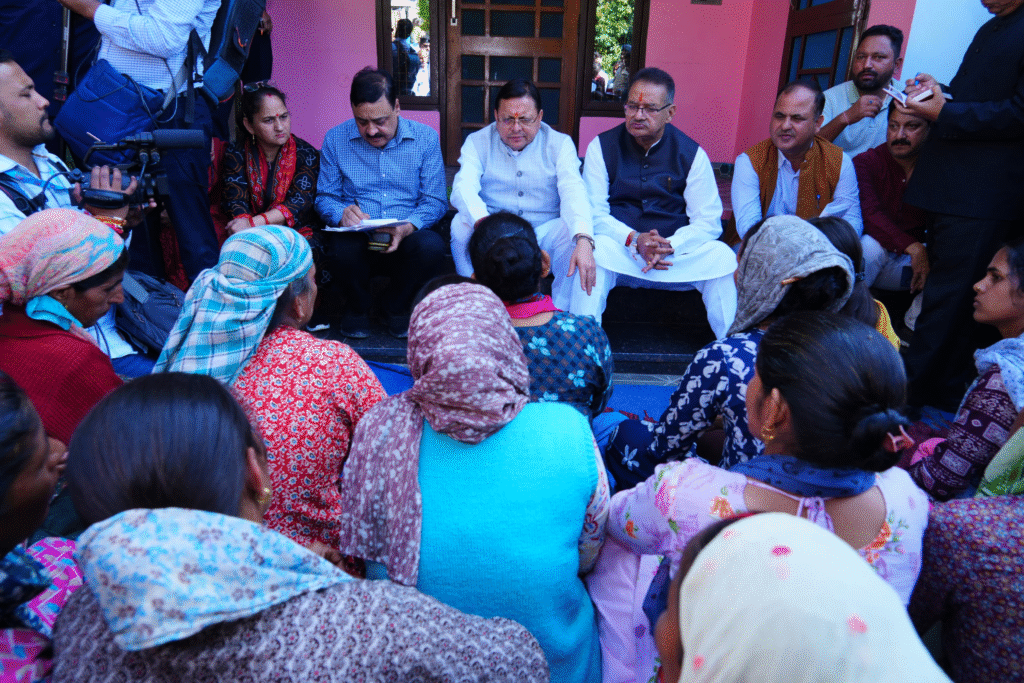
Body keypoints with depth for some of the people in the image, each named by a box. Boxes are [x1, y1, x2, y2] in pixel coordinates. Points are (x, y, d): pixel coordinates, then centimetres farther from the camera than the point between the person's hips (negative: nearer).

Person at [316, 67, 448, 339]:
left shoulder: (425, 138, 3)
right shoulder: (335, 139, 6)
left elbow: (435, 200, 0)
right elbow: (324, 197, 8)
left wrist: (408, 227, -21)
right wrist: (341, 213, -17)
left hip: (407, 237, 0)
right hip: (356, 237, 0)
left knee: (432, 247, -34)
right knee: (342, 251, -35)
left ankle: (395, 307, 0)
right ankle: (357, 307, 3)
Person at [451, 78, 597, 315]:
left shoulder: (560, 144, 0)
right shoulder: (478, 142, 1)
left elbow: (573, 193, -18)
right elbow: (463, 187, -18)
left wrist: (584, 241, -39)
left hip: (544, 233, 0)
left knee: (574, 231, -29)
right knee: (462, 224, -27)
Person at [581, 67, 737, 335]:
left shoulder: (691, 154, 3)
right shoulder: (601, 147, 2)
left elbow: (708, 221, -1)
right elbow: (595, 213, -4)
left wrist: (669, 246, -20)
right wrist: (634, 240, -21)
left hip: (677, 252, 1)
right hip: (618, 249, -1)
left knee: (722, 257, -25)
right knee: (593, 251, -34)